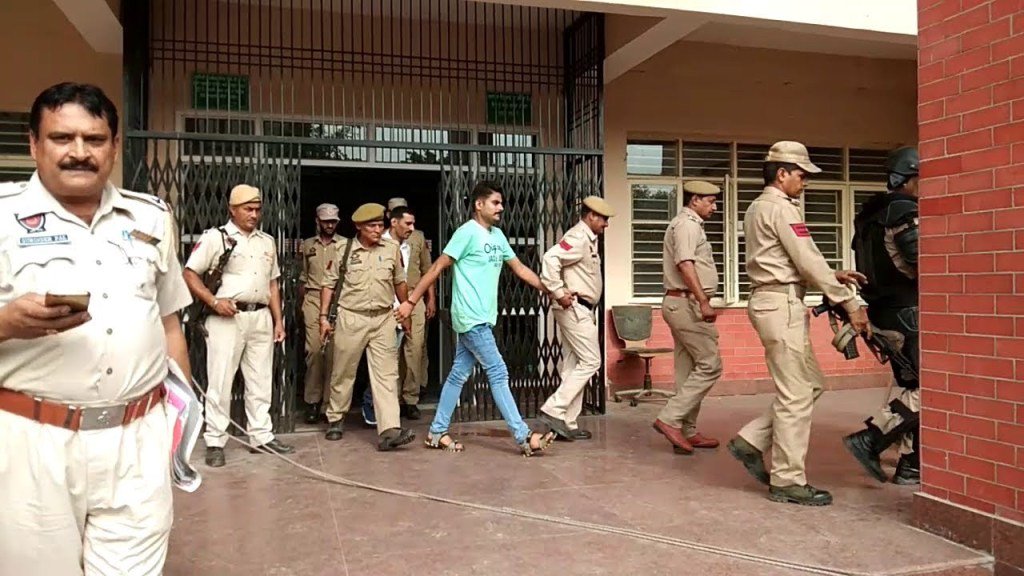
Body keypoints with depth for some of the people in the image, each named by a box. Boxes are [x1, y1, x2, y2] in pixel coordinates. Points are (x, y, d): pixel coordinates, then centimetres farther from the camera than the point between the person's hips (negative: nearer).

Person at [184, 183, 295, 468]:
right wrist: (213, 301, -17)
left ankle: (261, 436, 19)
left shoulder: (267, 241, 14)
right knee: (220, 382, -2)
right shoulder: (214, 237, -3)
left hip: (261, 318, 6)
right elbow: (190, 274, -5)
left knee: (261, 381, 10)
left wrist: (278, 320, 12)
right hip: (227, 318, -5)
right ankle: (215, 442, 7)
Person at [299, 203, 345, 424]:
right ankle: (312, 401, 3)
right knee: (314, 349, -7)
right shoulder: (308, 245, 14)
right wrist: (301, 304, 16)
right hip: (313, 300, 2)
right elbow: (303, 277, 20)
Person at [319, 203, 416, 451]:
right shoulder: (345, 250, -1)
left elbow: (399, 281, 14)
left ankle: (389, 431, -12)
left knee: (387, 374, -7)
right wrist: (324, 316, 0)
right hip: (351, 318, -1)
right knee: (343, 372, 11)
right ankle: (335, 419, 31)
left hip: (384, 319, 1)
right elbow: (329, 283, 5)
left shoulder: (392, 249, 4)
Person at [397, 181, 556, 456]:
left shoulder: (497, 235, 14)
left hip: (482, 318, 8)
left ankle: (437, 432, 21)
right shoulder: (468, 232, -11)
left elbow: (519, 268, 18)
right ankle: (524, 437, -2)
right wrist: (411, 301, -12)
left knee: (459, 374, 12)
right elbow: (438, 267, -11)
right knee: (498, 373, -6)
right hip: (471, 318, -8)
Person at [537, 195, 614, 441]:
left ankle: (567, 424, 13)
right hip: (575, 309, -10)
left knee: (574, 365, 9)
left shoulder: (588, 239, 18)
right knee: (590, 361, -8)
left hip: (580, 310, 10)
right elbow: (550, 259, -28)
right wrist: (559, 293, -24)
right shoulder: (578, 238, -14)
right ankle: (553, 410, -6)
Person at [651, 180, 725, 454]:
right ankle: (669, 419, -10)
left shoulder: (686, 224, 22)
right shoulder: (687, 224, -10)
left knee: (688, 370, 10)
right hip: (687, 303, -11)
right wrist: (704, 302, -29)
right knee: (709, 365, -9)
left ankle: (687, 432, 14)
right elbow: (685, 264, -23)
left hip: (680, 304, 11)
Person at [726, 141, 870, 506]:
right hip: (783, 304, -10)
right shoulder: (781, 208, -11)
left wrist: (831, 275, 11)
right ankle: (788, 481, 4)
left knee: (811, 383, 15)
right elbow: (808, 261, -16)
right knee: (796, 395, -4)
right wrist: (849, 302, -11)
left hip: (769, 301, 10)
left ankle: (751, 442, 15)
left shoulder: (757, 208, 19)